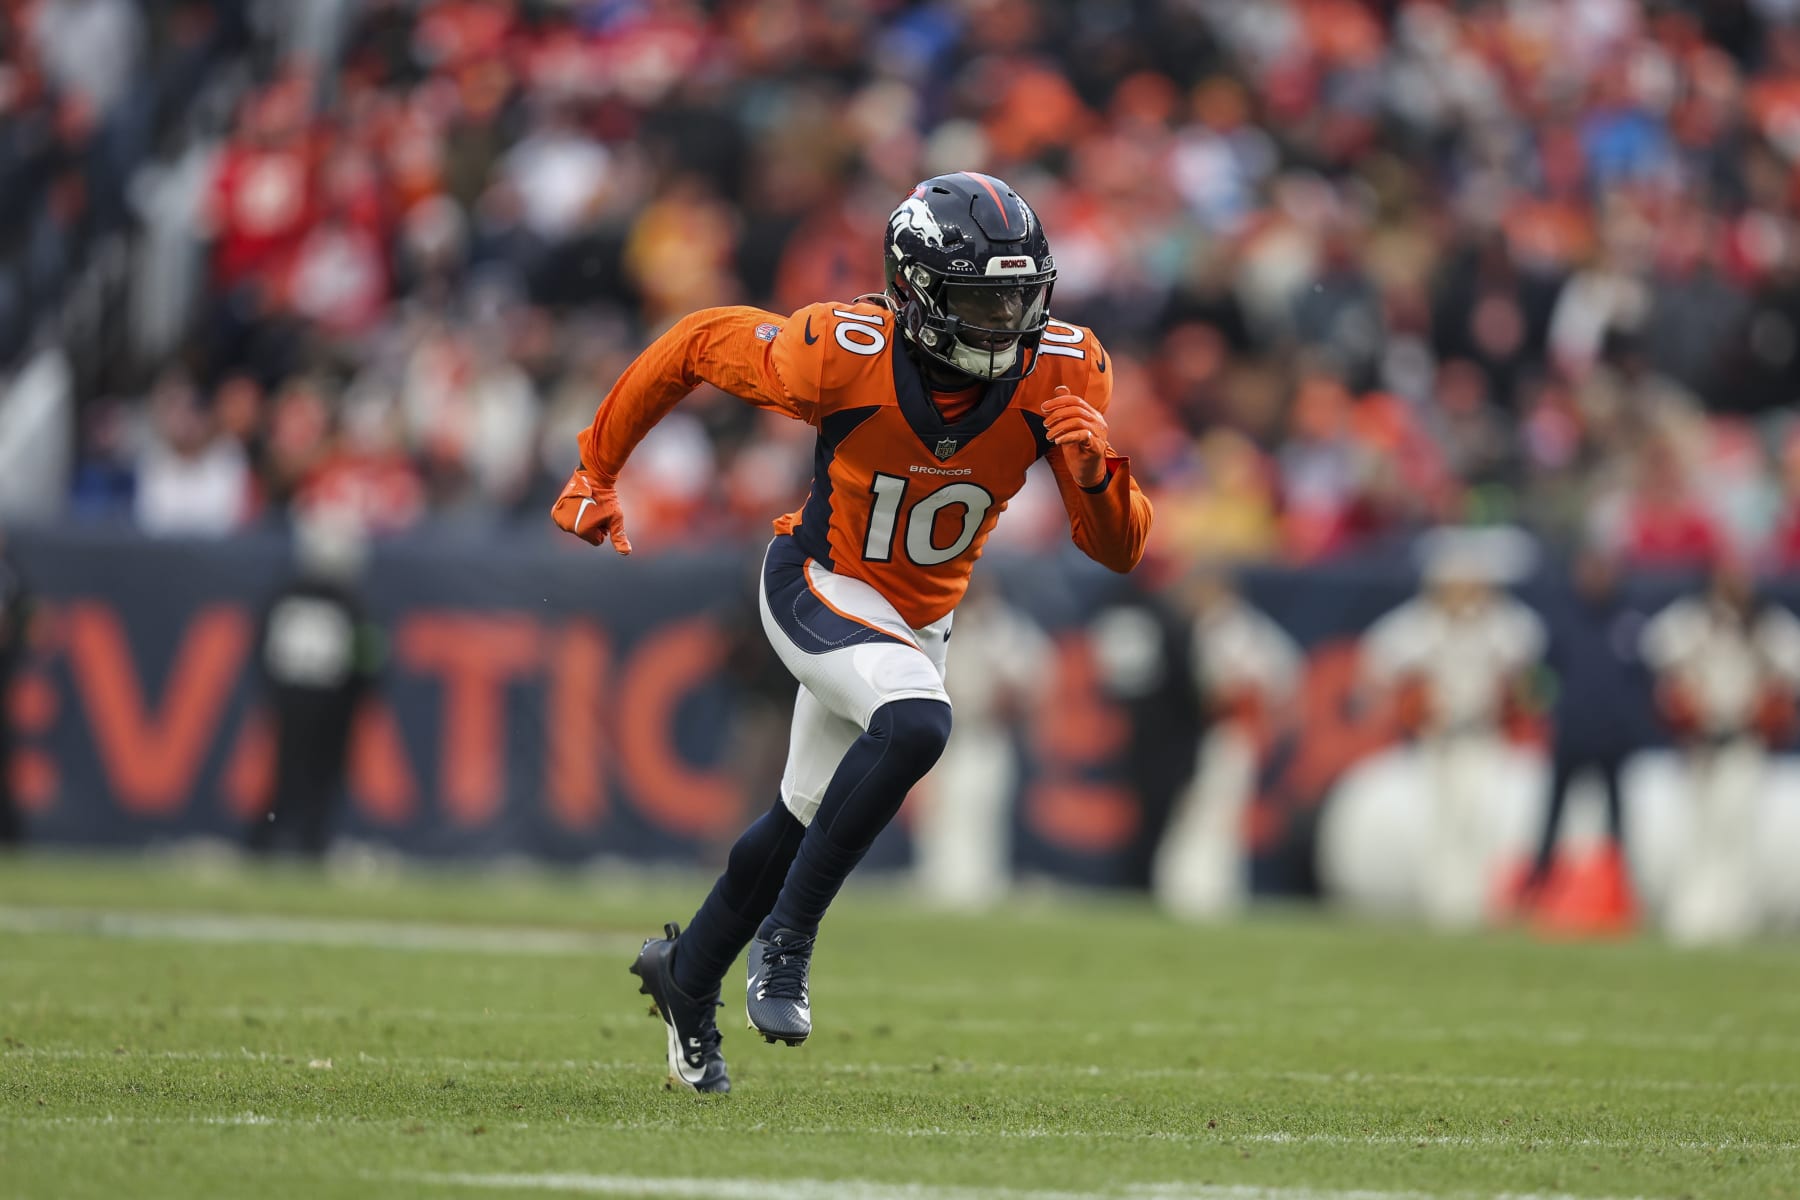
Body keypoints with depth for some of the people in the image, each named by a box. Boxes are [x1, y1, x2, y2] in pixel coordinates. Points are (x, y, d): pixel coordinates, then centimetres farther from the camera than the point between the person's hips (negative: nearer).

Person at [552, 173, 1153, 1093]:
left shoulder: (1061, 373, -19)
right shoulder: (847, 353, -28)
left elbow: (1118, 550, -13)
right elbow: (693, 347, -11)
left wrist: (1096, 469, -35)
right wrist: (597, 472, -2)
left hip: (917, 623, 5)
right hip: (821, 591, -5)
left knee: (807, 818, 19)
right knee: (915, 725, -33)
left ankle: (687, 978, 43)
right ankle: (784, 944, -19)